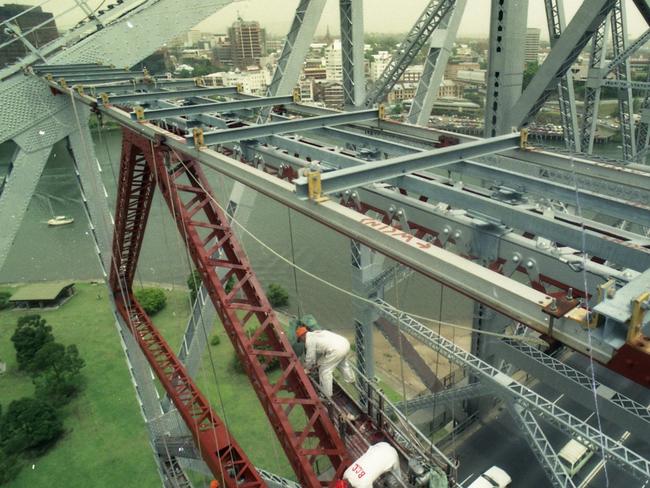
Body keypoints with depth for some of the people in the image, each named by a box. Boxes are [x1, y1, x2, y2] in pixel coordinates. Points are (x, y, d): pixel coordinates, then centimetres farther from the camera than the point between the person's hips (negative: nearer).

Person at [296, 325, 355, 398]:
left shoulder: (309, 341, -2)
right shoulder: (315, 333, 24)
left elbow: (310, 358, 6)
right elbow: (319, 350, 37)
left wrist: (306, 369, 24)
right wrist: (316, 362, 45)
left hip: (336, 350, -9)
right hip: (345, 343, 9)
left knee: (324, 371, 7)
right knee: (343, 363, 37)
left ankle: (327, 395, 16)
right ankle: (351, 379, 59)